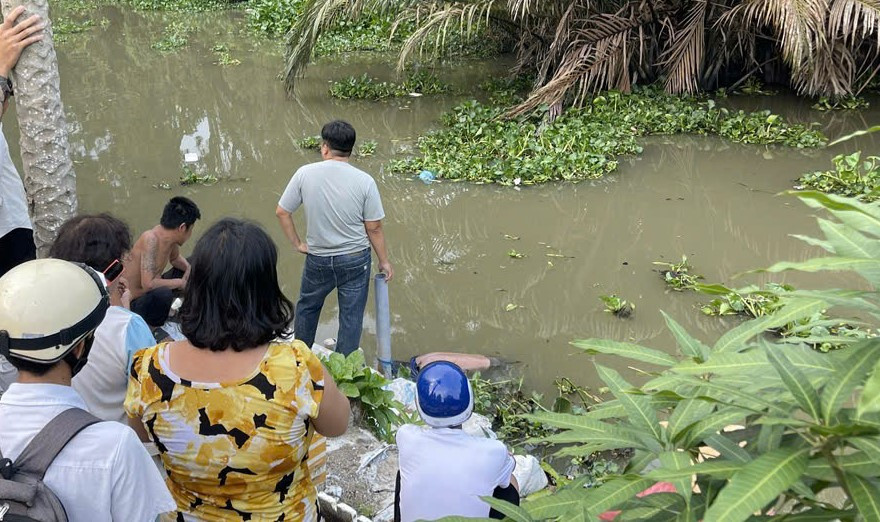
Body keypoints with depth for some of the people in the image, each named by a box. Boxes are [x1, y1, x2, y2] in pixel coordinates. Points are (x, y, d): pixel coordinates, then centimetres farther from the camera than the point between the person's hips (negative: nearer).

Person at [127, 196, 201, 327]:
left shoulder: (168, 235, -6)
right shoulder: (151, 239, -30)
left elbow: (175, 258, 17)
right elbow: (148, 284, -38)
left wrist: (189, 268, -4)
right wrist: (180, 283, -23)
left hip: (152, 292, 9)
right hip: (134, 304, -9)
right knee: (163, 294, -39)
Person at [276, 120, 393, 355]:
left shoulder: (305, 174, -11)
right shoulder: (365, 181, -14)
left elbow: (281, 212, -5)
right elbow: (374, 228, -9)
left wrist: (297, 244, 7)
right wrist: (384, 261, 4)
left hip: (318, 259, 2)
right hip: (355, 259, -1)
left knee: (307, 306, 25)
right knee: (351, 316, 11)